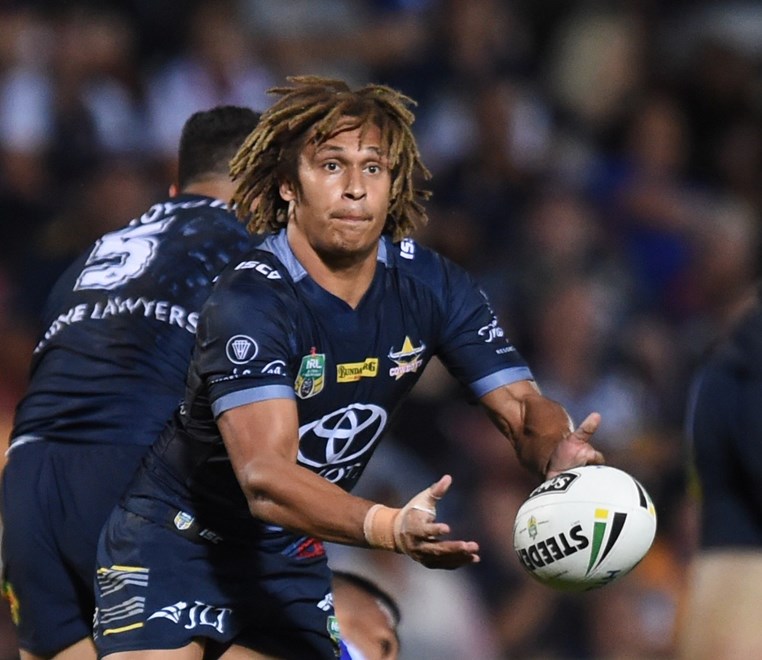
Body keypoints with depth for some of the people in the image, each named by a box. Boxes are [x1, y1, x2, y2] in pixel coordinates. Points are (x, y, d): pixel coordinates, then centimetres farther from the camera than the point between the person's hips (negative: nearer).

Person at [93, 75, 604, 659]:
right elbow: (265, 480, -38)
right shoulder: (250, 301, -28)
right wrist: (391, 529, -54)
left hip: (290, 555, 6)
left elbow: (521, 406, -9)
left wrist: (558, 452, -35)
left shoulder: (433, 287, -8)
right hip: (173, 542, -6)